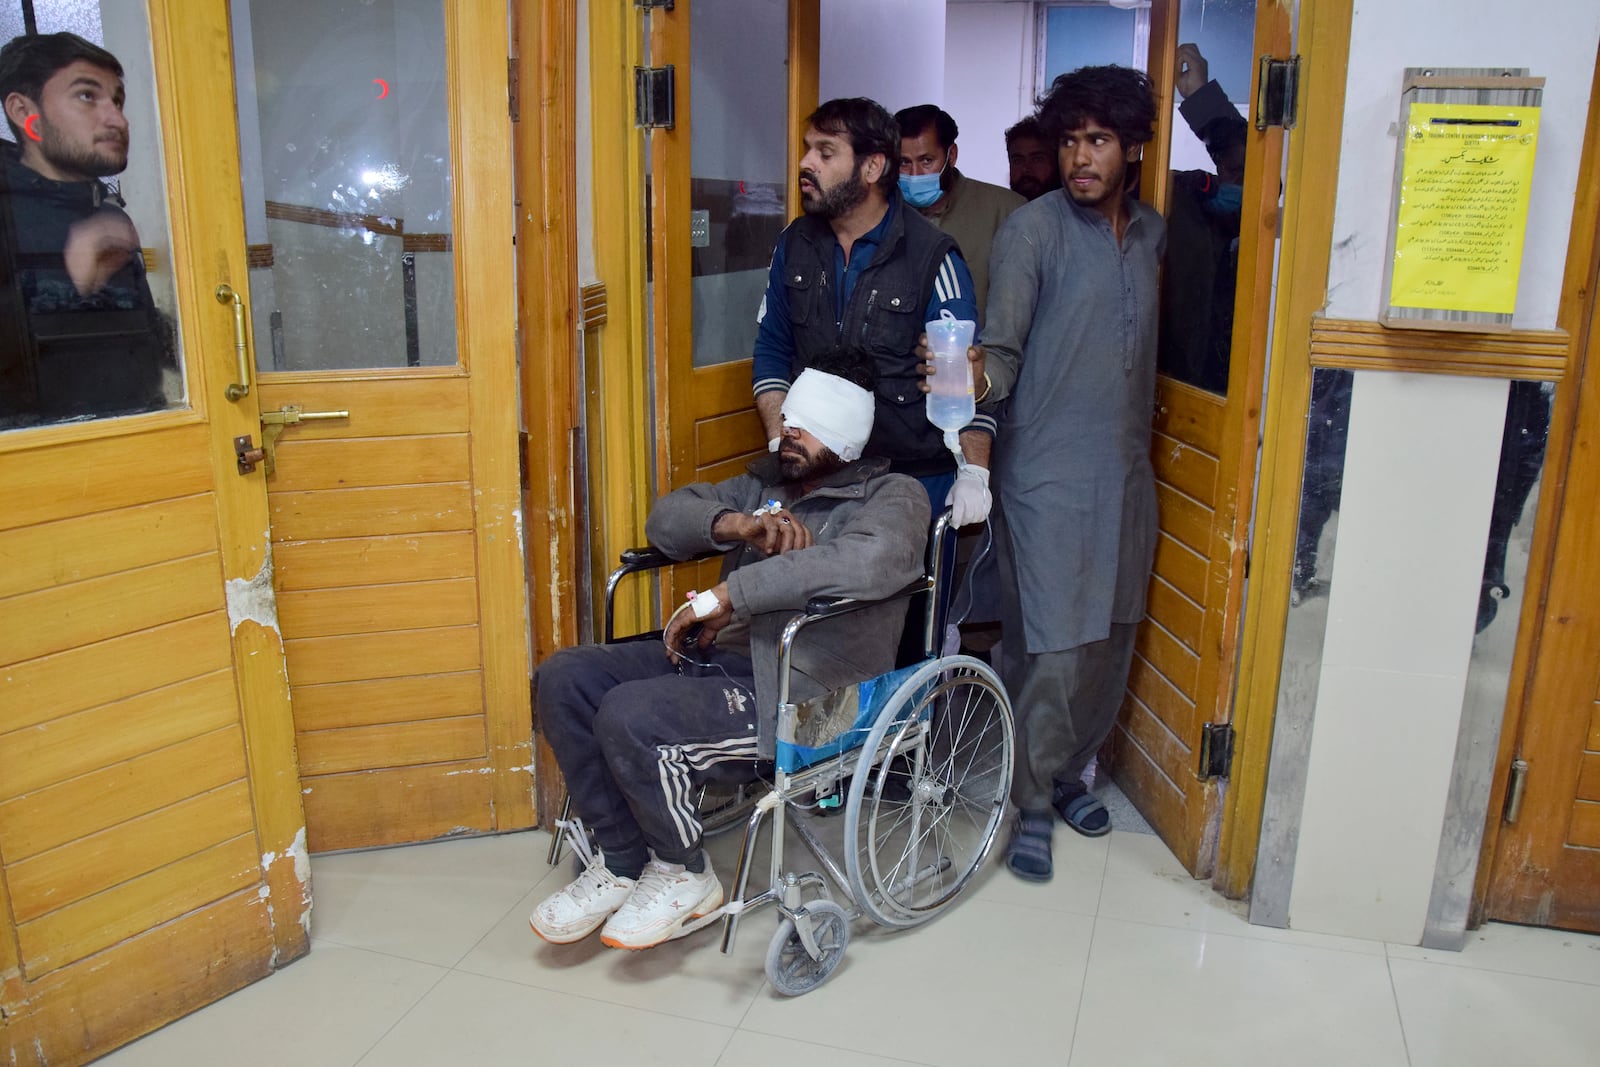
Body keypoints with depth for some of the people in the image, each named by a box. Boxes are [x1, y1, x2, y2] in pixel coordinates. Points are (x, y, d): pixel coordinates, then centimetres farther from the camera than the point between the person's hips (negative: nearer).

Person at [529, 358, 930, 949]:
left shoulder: (892, 495, -1)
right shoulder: (765, 483, 20)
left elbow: (869, 560, -25)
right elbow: (666, 518, 13)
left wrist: (725, 595, -25)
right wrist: (736, 524, -11)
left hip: (803, 695, -8)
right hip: (719, 657, 8)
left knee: (631, 717, -27)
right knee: (563, 678, -8)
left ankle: (684, 876, 1)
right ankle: (621, 862, 4)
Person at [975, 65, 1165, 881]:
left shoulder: (1151, 232, 11)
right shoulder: (1033, 229, -7)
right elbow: (1003, 350, -13)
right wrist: (976, 375, -32)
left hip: (1126, 472, 6)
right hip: (1047, 476, -6)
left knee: (1110, 639, 13)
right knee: (1050, 650, -5)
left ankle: (1069, 773, 34)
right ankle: (1031, 804, 14)